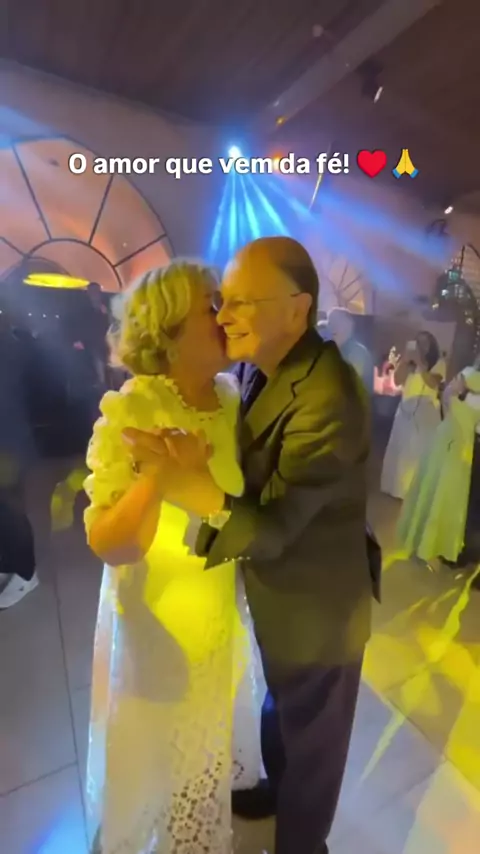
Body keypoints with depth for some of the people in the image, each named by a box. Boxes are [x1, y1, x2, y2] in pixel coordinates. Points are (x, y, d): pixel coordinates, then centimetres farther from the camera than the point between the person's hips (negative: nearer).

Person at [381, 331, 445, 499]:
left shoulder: (439, 362, 3)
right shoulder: (408, 362, 12)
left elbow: (433, 383, -14)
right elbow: (397, 380, -2)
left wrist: (420, 363, -20)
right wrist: (405, 360, -9)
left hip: (427, 411, -3)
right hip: (406, 409, 3)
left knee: (421, 451, -3)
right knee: (400, 448, 7)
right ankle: (397, 486, 19)